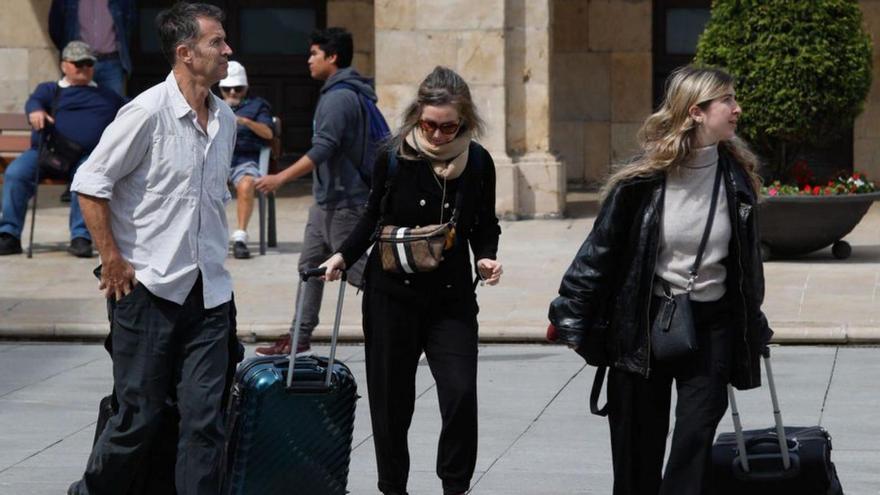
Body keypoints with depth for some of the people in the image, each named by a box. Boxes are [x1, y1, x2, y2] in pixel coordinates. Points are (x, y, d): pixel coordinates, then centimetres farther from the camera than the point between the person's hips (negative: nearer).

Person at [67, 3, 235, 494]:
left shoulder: (226, 120, 9)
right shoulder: (149, 112, -12)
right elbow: (90, 184, -10)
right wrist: (113, 260, -11)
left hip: (209, 291, 6)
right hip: (149, 289, -6)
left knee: (205, 419, 0)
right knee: (140, 416, 1)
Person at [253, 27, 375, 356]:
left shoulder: (339, 97, -18)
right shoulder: (350, 92, 14)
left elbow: (322, 149, -27)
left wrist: (280, 178, -29)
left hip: (342, 201, -11)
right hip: (328, 198, 11)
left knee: (357, 270, -5)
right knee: (310, 264, 11)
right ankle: (300, 338, 15)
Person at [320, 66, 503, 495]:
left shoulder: (478, 162, -3)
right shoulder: (395, 157, -6)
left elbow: (485, 226, 10)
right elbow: (373, 217, 8)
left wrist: (487, 258, -8)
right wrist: (344, 256, -4)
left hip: (452, 296, 0)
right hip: (393, 293, 0)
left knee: (460, 393, -12)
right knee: (391, 397, 6)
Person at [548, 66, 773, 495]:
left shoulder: (738, 176, -1)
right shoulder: (644, 179, -11)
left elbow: (747, 256, 11)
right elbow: (601, 247, -3)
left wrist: (753, 327, 17)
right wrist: (569, 315, -3)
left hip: (711, 325, 2)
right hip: (643, 324, -2)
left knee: (696, 437, -7)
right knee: (639, 445, 7)